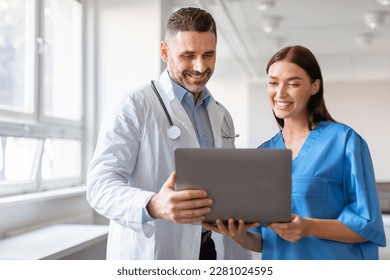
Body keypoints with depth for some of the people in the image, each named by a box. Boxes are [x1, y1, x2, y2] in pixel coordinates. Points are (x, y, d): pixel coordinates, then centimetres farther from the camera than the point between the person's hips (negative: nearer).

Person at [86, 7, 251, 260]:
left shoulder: (222, 117, 11)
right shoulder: (135, 106, -9)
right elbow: (101, 184, -18)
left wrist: (241, 257, 10)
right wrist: (152, 206, -37)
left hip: (213, 251, 6)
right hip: (150, 257, -5)